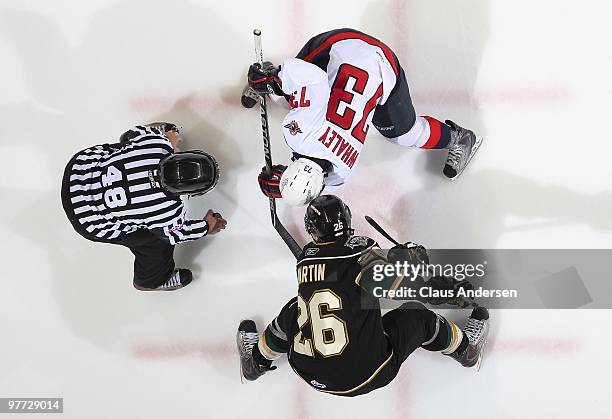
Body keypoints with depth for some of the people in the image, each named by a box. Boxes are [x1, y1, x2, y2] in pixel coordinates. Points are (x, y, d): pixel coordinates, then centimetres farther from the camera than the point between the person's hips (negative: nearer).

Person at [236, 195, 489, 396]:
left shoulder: (305, 258, 0)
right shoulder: (359, 249, -15)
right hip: (365, 376, -3)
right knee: (416, 316, 16)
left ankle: (256, 360, 46)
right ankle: (466, 348, 42)